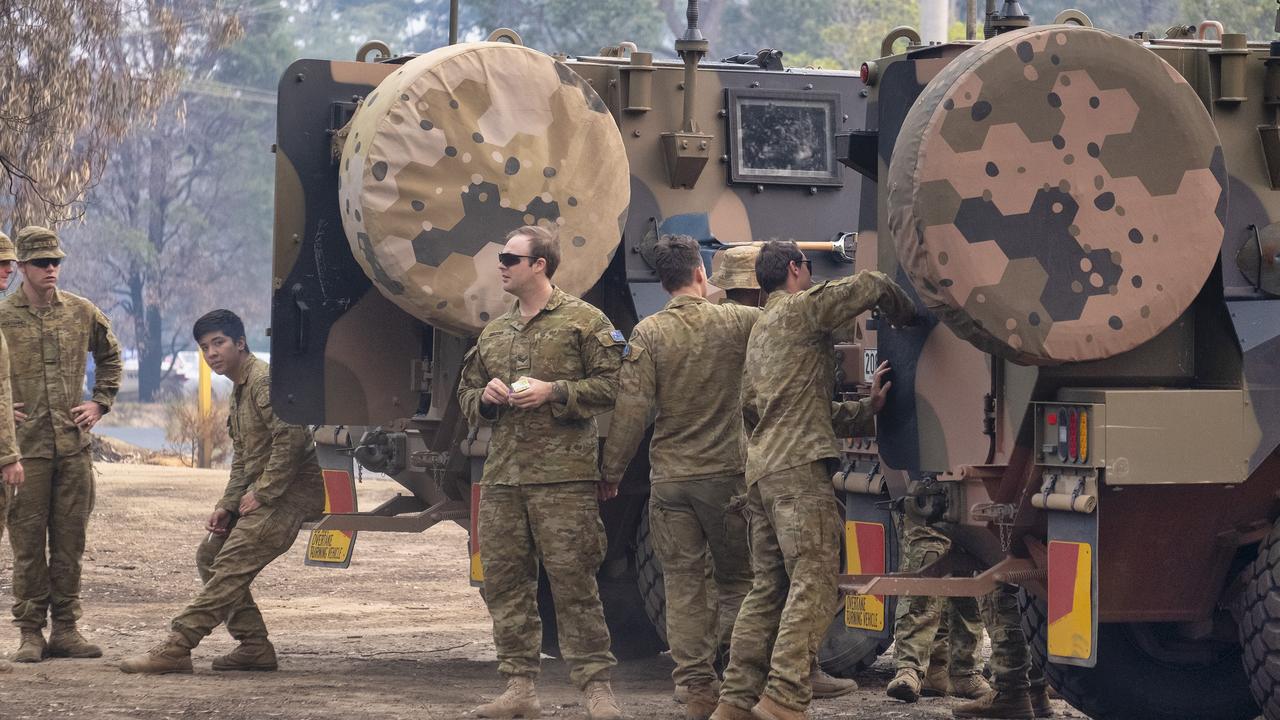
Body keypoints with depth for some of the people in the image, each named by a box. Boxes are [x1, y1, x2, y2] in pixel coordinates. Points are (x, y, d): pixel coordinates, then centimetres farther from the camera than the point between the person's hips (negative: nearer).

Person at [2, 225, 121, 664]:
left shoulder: (81, 313, 8)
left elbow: (109, 356, 25)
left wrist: (101, 403, 15)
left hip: (74, 445, 3)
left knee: (70, 541, 6)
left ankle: (65, 629, 13)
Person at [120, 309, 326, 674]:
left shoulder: (265, 380, -14)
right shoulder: (238, 391, 19)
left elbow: (292, 437, -25)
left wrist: (262, 494, -21)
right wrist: (227, 505, 8)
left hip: (291, 492, -11)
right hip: (264, 491, 11)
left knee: (232, 565, -18)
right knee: (211, 555, 7)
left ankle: (176, 647, -24)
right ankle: (254, 646, 6)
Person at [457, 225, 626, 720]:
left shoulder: (584, 321, 0)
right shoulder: (493, 333, 19)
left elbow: (611, 386, -6)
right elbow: (466, 395, 26)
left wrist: (553, 392, -14)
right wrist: (486, 396, 4)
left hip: (563, 477, -6)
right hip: (502, 476, 6)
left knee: (573, 583, -7)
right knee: (504, 583, 5)